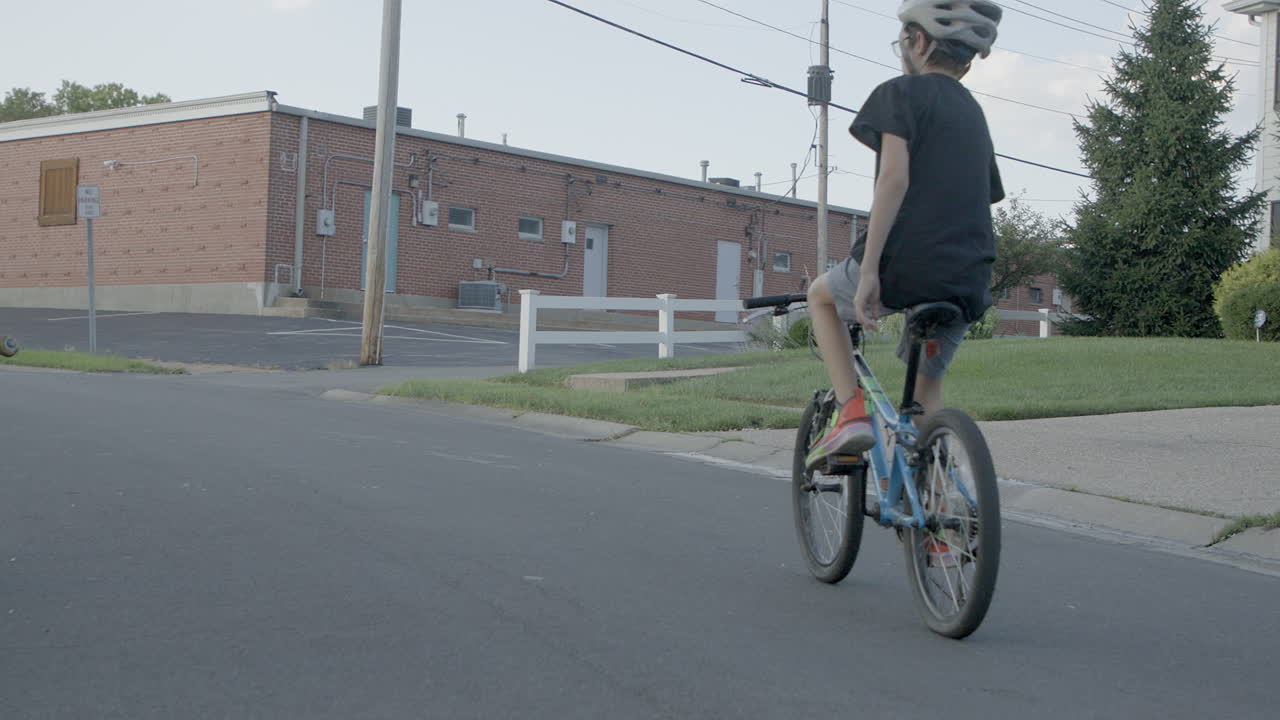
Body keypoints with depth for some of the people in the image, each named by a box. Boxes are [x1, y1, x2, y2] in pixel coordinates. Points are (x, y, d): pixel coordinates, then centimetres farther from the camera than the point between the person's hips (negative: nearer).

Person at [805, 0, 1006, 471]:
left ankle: (851, 412, 7)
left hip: (903, 264, -6)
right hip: (968, 282, 6)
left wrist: (869, 269, -18)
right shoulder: (974, 113, 23)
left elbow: (895, 177, -15)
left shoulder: (902, 92, 0)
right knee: (927, 383, 24)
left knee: (821, 295, 24)